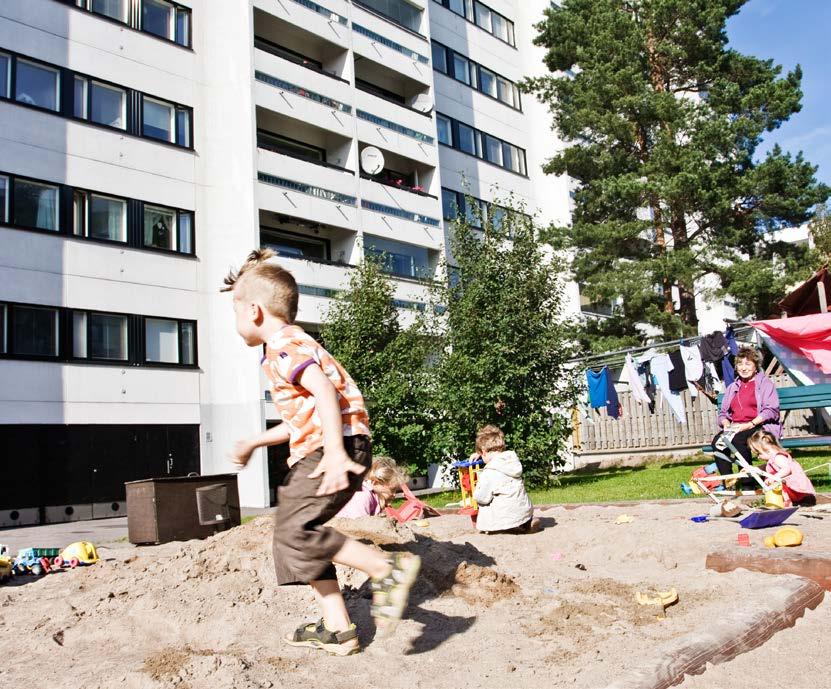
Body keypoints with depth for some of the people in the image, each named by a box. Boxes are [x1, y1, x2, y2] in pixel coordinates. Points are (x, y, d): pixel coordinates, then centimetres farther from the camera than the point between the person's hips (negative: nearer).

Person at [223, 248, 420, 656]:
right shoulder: (290, 347, 25)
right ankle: (337, 628, 14)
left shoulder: (284, 344, -8)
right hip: (315, 449, 11)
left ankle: (389, 570, -13)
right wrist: (252, 443, 35)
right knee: (294, 532, 11)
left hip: (337, 445, -11)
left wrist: (334, 453, -34)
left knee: (295, 530, -19)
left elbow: (324, 390, -25)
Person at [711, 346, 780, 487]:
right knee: (717, 441, -27)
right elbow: (723, 412, 21)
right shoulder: (732, 387, 25)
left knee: (738, 439, -36)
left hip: (760, 427, -5)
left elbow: (771, 410, -5)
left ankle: (749, 484, -28)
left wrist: (750, 425, -17)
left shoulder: (765, 383, 9)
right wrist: (726, 424, -3)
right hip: (735, 427, 5)